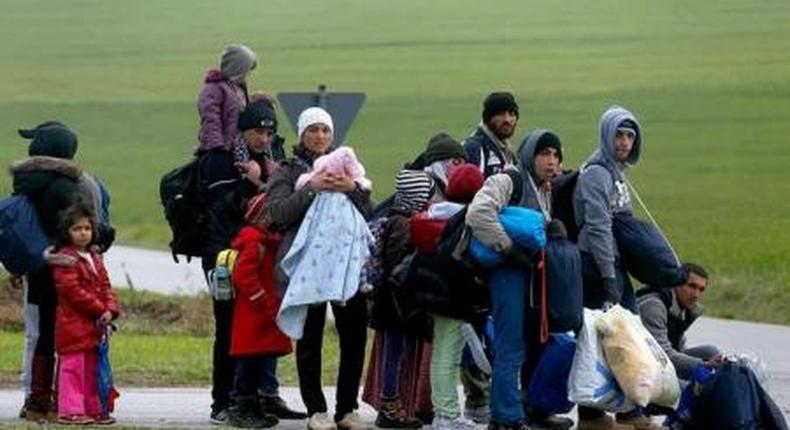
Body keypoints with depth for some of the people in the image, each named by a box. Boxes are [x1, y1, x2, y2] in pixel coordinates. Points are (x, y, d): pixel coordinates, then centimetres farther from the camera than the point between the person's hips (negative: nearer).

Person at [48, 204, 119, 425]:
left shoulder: (94, 259, 16)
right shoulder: (65, 259, -12)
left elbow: (105, 286, 15)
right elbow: (72, 290, -18)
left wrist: (110, 309, -4)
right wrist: (99, 309, -15)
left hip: (95, 324, 8)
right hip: (73, 325, -8)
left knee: (93, 369, 13)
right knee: (73, 367, -8)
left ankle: (93, 408, 20)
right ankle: (70, 410, -8)